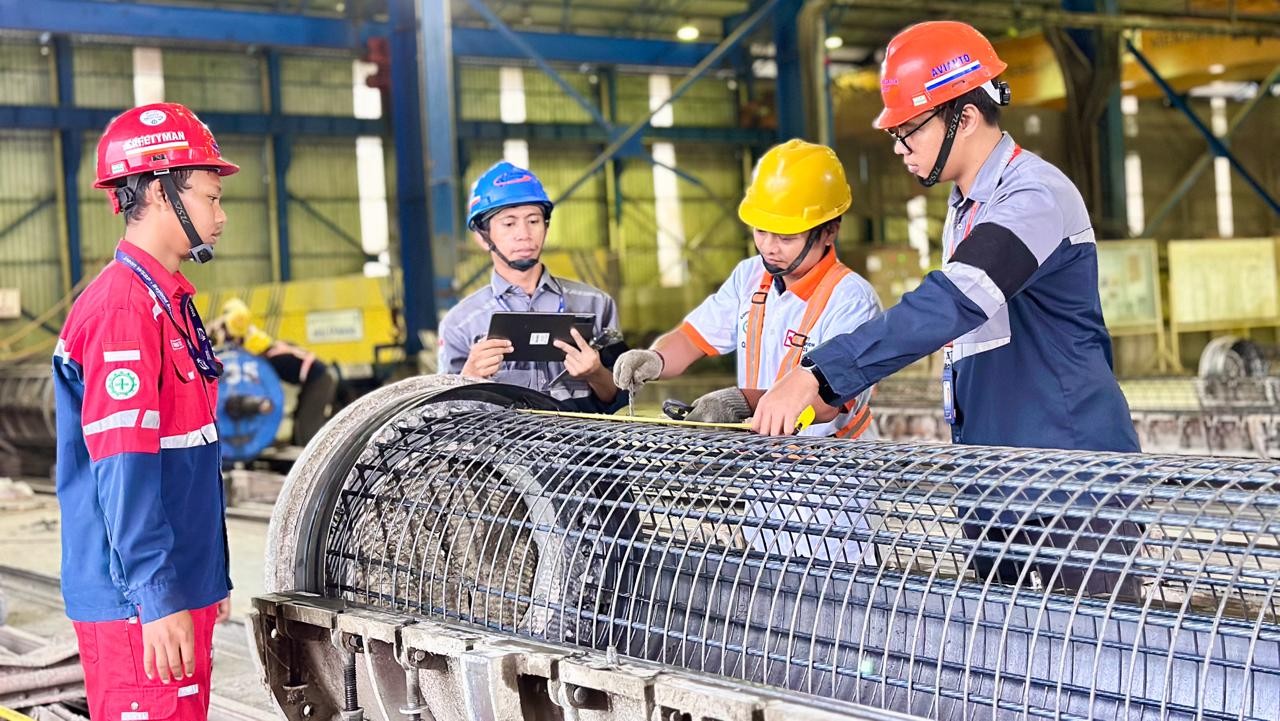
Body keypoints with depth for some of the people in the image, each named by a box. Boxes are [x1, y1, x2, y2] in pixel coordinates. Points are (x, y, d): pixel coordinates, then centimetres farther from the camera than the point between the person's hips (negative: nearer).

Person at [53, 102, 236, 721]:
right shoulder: (122, 307, -16)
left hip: (181, 592, 10)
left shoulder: (166, 302, 15)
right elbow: (123, 468, -22)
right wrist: (158, 597, -22)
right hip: (141, 603, -10)